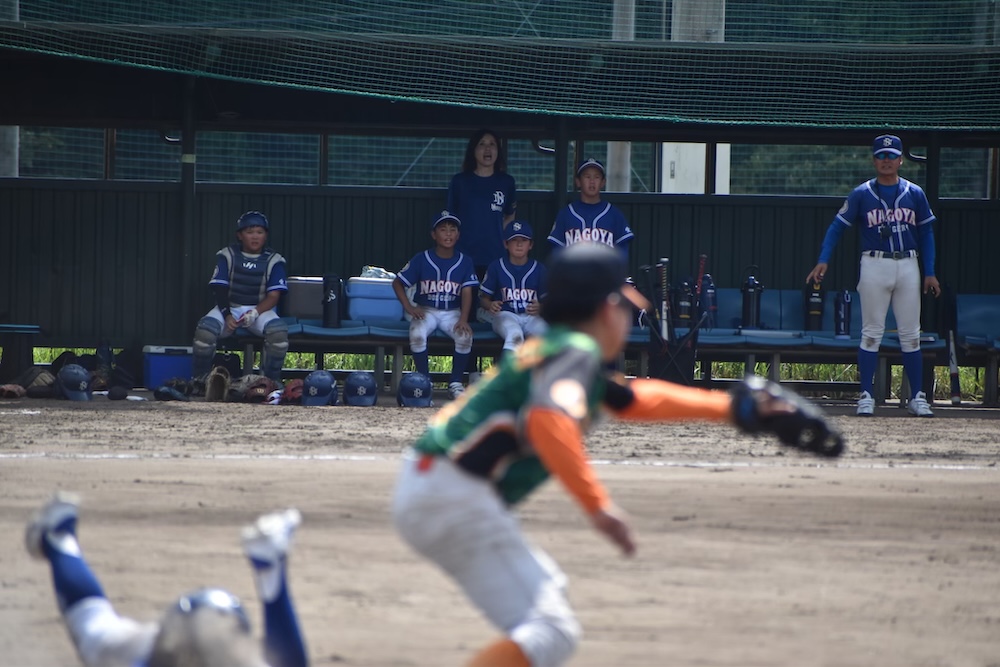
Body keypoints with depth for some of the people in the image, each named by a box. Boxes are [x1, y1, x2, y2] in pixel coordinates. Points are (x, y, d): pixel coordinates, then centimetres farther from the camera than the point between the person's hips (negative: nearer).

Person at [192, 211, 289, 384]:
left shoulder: (274, 261, -1)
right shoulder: (227, 256, 1)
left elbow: (273, 296, -7)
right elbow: (220, 289, -3)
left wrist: (255, 313, -26)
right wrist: (227, 315, -20)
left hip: (260, 309, 0)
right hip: (228, 307, 0)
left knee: (278, 331, -32)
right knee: (205, 329, -30)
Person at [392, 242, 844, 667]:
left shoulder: (552, 350, 19)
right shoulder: (577, 351, -9)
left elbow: (634, 400, 31)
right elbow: (549, 423, -28)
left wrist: (732, 407, 34)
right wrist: (597, 505, -31)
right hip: (455, 496, -10)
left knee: (545, 590, 27)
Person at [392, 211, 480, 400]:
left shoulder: (464, 262, 1)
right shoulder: (421, 260, -2)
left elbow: (467, 293, -5)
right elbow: (397, 283, 4)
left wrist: (463, 319, -21)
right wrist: (409, 307, -10)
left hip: (452, 312, 1)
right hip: (426, 311, -1)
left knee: (465, 335, -30)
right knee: (417, 334, -34)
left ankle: (455, 382, -12)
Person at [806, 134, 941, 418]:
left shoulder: (915, 194, 7)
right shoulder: (861, 195, 1)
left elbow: (926, 233, 10)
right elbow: (837, 226, 1)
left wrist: (930, 273, 4)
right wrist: (823, 261, -12)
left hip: (908, 266, 2)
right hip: (874, 265, -2)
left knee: (911, 335, 4)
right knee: (871, 333, -2)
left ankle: (917, 397, 8)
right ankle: (866, 396, 1)